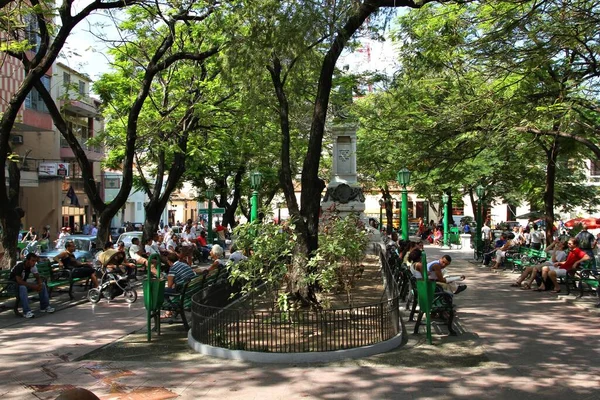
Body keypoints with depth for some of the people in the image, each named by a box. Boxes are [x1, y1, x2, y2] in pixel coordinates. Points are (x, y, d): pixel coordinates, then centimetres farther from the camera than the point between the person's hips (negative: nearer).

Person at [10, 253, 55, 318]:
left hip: (23, 283, 7)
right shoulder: (19, 266, -29)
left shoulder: (33, 266, -7)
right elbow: (19, 281, -36)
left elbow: (38, 277, -3)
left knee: (43, 284, -9)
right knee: (23, 287, -40)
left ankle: (45, 306, -6)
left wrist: (40, 284, -26)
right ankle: (26, 311, -39)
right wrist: (33, 286, -37)